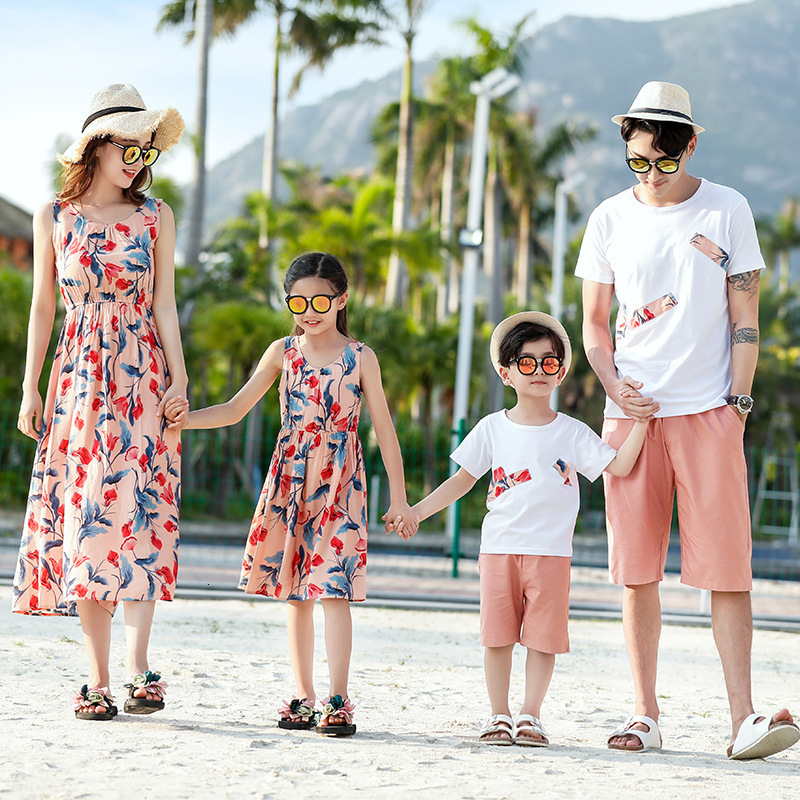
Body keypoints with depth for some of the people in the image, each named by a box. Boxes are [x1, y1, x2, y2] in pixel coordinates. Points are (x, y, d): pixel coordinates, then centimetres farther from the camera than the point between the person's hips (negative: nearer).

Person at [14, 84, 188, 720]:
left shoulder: (155, 217, 6)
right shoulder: (53, 218, 7)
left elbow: (164, 304, 5)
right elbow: (43, 307, 10)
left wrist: (178, 379, -4)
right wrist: (31, 388, 5)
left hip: (142, 377, -1)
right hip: (78, 377, 1)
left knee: (137, 510, -15)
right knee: (82, 519, -2)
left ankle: (137, 664, -24)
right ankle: (98, 679, 0)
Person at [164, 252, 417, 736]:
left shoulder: (360, 358, 0)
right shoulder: (283, 352, 7)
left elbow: (384, 429, 3)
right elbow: (237, 409, 9)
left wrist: (398, 497, 1)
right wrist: (185, 417, -7)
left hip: (339, 486, -3)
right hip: (289, 483, 3)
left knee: (334, 589, -11)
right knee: (295, 594, 6)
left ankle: (339, 701, -10)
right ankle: (305, 698, 13)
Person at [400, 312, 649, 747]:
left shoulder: (572, 433, 3)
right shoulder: (493, 428, 6)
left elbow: (619, 466, -3)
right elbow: (463, 479, 11)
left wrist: (641, 423, -13)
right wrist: (418, 511, 5)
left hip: (550, 551, -1)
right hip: (499, 546, 1)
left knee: (543, 636, -1)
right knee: (497, 634, 2)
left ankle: (530, 715, 9)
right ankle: (498, 715, 12)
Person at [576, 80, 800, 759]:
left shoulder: (727, 211, 4)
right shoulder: (610, 219, 8)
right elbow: (595, 321, 13)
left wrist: (738, 402, -5)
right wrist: (614, 384, -4)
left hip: (709, 411, -2)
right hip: (632, 410, 2)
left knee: (727, 565, -8)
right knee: (636, 567, 1)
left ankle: (743, 718, -9)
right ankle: (646, 716, 7)